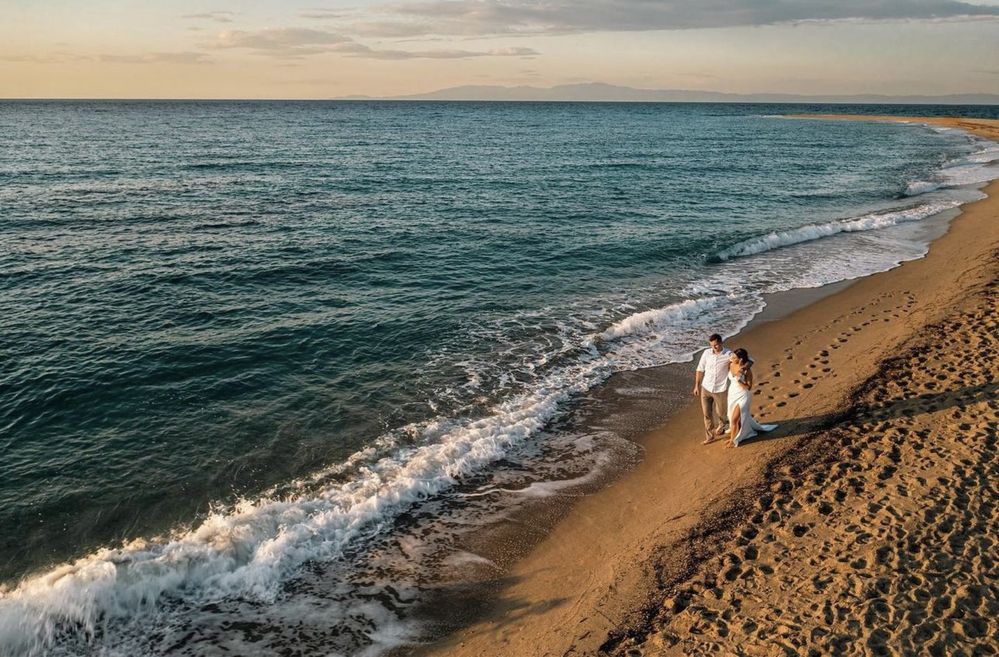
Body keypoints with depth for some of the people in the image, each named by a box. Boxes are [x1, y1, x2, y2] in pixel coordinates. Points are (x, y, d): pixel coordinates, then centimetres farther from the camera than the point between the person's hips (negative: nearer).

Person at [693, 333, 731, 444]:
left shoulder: (728, 355, -14)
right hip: (705, 388, 2)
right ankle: (709, 435, 24)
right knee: (707, 413, 8)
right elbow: (700, 370, 4)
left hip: (719, 389, -2)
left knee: (720, 412, 15)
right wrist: (696, 386, 6)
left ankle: (721, 427, 47)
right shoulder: (706, 353, -5)